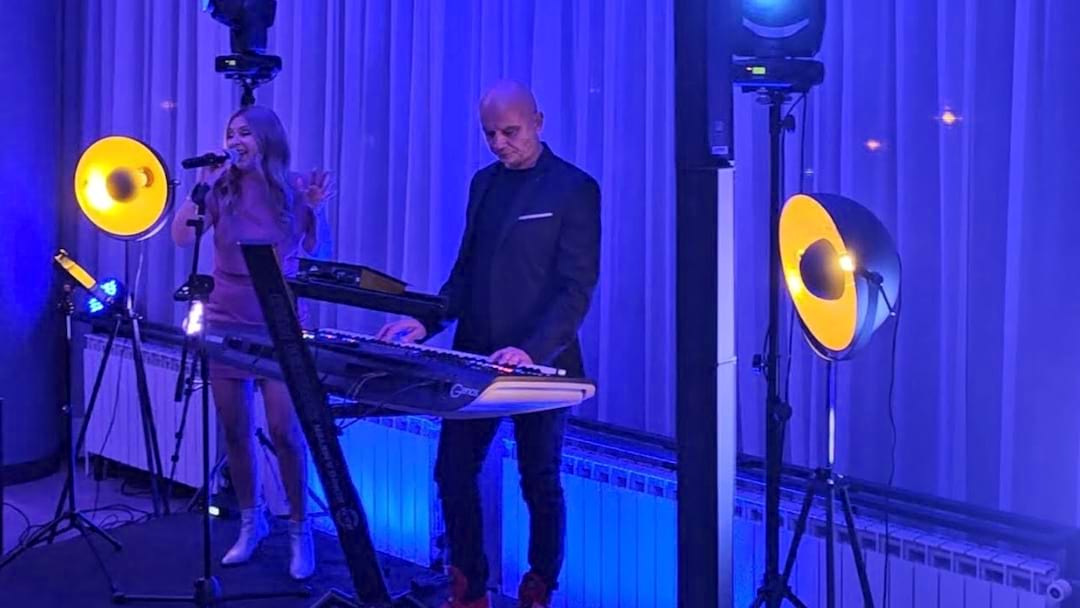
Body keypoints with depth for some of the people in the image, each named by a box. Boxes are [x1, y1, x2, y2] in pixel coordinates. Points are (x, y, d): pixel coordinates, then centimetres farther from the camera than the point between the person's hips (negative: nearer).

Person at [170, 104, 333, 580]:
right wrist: (203, 183, -15)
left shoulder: (293, 188, 0)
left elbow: (313, 252, 9)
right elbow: (182, 238, -12)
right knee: (235, 429, 8)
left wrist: (315, 209, -7)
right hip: (226, 322, 2)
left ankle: (299, 528, 7)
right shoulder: (221, 189, 1)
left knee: (284, 430, -8)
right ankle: (250, 521, 25)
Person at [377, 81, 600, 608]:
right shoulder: (484, 182, 11)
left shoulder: (574, 189, -9)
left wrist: (531, 352, -28)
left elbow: (576, 289, -15)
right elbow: (466, 271, 13)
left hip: (540, 363, -6)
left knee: (539, 481, 7)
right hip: (474, 356, 6)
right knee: (452, 472, 7)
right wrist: (427, 321, -3)